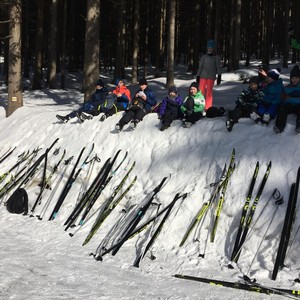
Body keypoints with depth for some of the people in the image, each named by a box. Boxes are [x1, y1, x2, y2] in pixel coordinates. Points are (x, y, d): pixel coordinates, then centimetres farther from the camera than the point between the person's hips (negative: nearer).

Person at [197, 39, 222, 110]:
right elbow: (200, 67, 14)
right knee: (201, 91, -6)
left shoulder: (216, 57, 6)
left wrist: (219, 77, -4)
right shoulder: (204, 57, 11)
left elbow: (218, 67, 4)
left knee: (209, 92, -4)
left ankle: (208, 108, 0)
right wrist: (198, 76, 10)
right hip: (203, 76, 2)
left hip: (211, 77, -2)